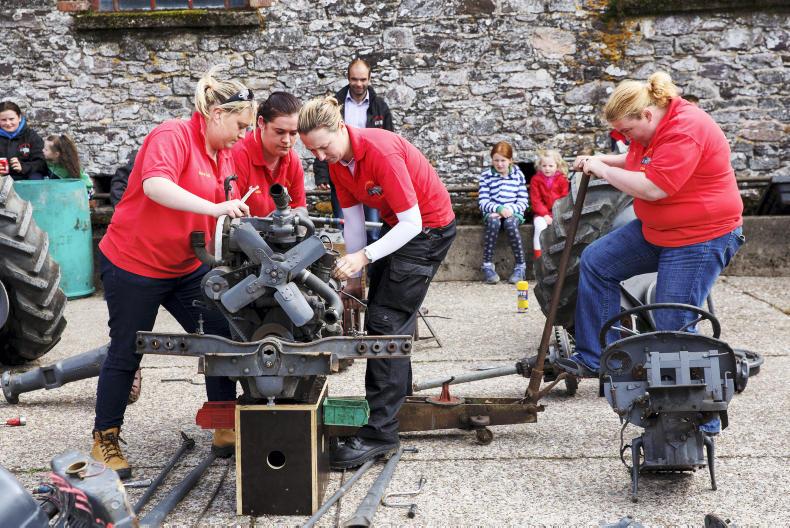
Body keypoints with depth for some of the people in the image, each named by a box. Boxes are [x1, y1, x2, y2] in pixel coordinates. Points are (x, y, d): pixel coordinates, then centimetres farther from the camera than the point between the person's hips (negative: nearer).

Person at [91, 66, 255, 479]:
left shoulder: (225, 156, 7)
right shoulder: (173, 135, -18)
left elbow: (224, 214, 12)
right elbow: (155, 185, -36)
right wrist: (214, 208, -44)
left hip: (187, 267, 8)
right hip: (134, 263, -8)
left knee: (222, 338, 3)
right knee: (126, 353, 3)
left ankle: (226, 430, 15)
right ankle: (105, 441, 20)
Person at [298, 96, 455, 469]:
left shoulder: (381, 151, -30)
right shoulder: (337, 161, -5)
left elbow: (412, 222, -29)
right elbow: (353, 220, 1)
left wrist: (364, 256, -36)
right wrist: (355, 275, 1)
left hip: (428, 227, -9)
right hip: (396, 225, 9)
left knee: (386, 322, -13)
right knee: (381, 316, 15)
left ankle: (380, 432, -10)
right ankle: (397, 397, 33)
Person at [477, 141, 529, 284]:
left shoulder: (518, 175, 5)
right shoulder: (486, 175, 2)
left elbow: (523, 201, 2)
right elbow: (483, 201, -5)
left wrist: (511, 209, -17)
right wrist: (499, 209, -22)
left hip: (513, 212, 0)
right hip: (493, 212, 0)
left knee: (510, 223, -35)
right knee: (493, 222, -36)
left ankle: (520, 266, -24)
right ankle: (487, 266, -28)